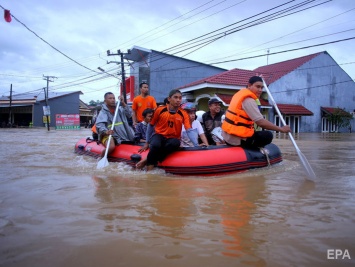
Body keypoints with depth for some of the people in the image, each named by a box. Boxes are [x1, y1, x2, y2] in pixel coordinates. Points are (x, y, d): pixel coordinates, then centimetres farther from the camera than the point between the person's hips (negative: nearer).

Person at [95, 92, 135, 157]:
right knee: (111, 147, -34)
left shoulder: (119, 108, 12)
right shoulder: (103, 112, -4)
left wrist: (123, 103, -11)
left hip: (122, 134, 6)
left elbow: (129, 114, -1)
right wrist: (106, 131, -38)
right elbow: (99, 124, -18)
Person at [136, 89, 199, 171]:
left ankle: (148, 159, -24)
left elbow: (189, 131, -11)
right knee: (156, 145, -38)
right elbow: (151, 125, 5)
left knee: (176, 143, -36)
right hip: (159, 135, -2)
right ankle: (150, 164, -14)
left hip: (172, 139, 2)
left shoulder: (183, 114, -5)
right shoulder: (160, 110, -8)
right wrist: (147, 143, 9)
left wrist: (196, 145, -25)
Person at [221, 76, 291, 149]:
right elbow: (261, 122, -25)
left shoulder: (241, 93, 11)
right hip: (236, 139, -10)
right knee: (268, 136, -10)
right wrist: (281, 129, -17)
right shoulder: (249, 100, -18)